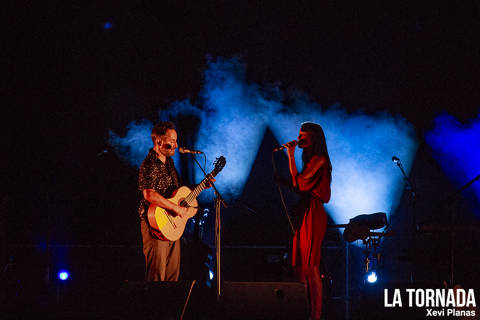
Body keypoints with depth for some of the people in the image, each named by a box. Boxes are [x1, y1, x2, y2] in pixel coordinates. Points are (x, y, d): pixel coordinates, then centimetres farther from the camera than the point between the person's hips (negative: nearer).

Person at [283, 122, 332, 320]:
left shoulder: (319, 160, -9)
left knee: (311, 268, -12)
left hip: (312, 215, -10)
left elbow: (298, 184, -15)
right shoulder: (311, 160, 20)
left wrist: (291, 156, -12)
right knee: (300, 267, 6)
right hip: (303, 214, 10)